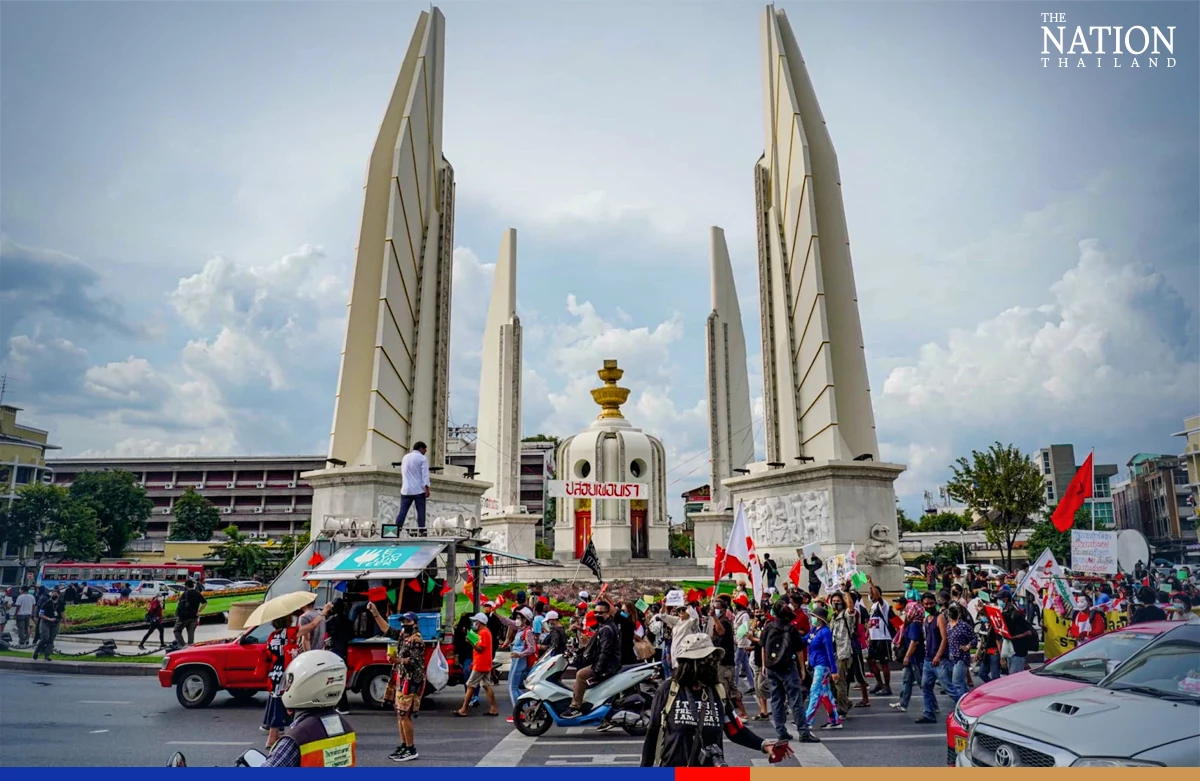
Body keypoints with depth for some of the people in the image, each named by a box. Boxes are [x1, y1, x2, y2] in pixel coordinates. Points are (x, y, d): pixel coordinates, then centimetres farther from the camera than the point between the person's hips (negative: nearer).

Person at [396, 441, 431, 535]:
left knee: (402, 512, 3)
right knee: (421, 512, -1)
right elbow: (425, 474, -11)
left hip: (406, 489, 5)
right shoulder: (422, 458, -3)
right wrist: (427, 488, -15)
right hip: (419, 490, -5)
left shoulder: (405, 457, 16)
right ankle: (421, 532, -4)